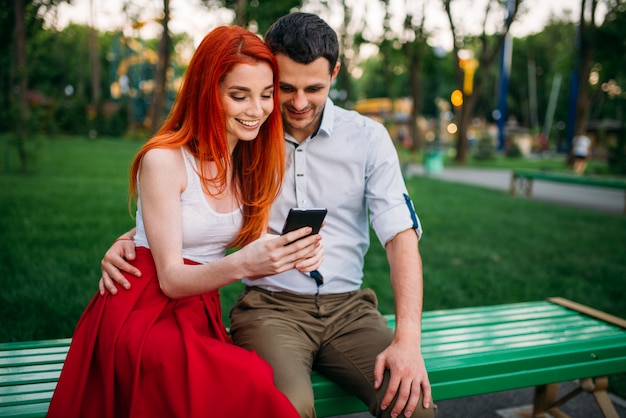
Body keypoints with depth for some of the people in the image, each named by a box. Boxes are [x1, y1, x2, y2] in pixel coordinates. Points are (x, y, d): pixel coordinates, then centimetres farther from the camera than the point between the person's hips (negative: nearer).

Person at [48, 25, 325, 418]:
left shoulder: (251, 163, 5)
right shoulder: (163, 159, -13)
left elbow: (257, 246, 4)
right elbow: (171, 279, -13)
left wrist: (295, 254, -19)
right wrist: (242, 263, -32)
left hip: (202, 313, 6)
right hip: (145, 315, -5)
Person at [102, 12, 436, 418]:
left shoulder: (367, 137, 2)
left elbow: (401, 235, -5)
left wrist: (407, 338, -16)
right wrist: (126, 241, -13)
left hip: (348, 307, 2)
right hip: (270, 305, -1)